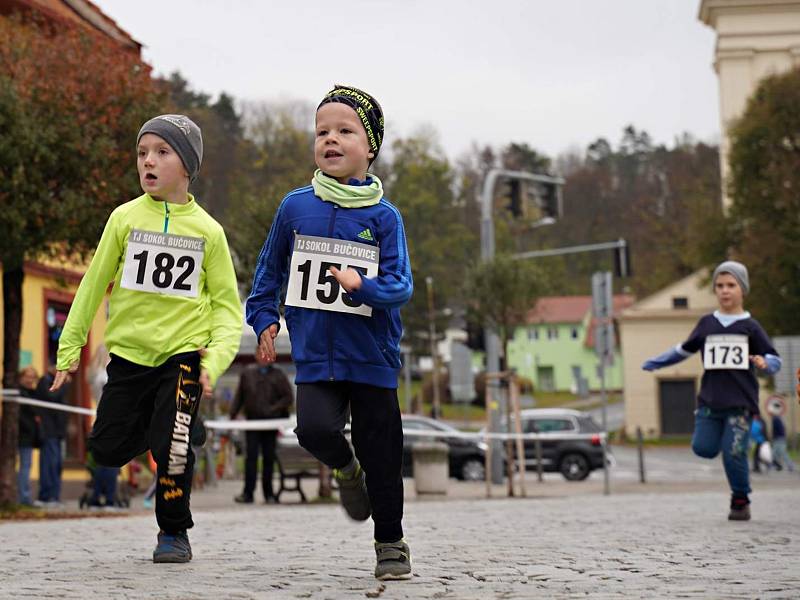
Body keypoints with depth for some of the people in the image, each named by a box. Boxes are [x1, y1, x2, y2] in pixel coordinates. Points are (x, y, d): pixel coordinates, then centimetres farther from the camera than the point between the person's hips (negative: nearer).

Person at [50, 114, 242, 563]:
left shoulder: (208, 231, -2)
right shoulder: (126, 218, 0)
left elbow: (227, 303, 2)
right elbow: (94, 284, 6)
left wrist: (216, 358, -12)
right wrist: (70, 347, 6)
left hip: (184, 351, -2)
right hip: (130, 352, 2)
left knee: (170, 446, -13)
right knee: (108, 450, -1)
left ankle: (175, 533, 11)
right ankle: (148, 425, 33)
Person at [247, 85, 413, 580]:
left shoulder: (384, 216, -4)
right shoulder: (296, 207, 2)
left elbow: (401, 286, -10)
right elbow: (271, 269, 15)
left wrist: (362, 286, -28)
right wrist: (263, 319, 9)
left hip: (372, 356, -1)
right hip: (315, 356, 1)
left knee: (381, 454, 4)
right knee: (315, 429, -22)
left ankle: (391, 542, 24)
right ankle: (347, 470, 14)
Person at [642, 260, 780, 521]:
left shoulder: (750, 327, 2)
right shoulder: (707, 323, 9)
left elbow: (774, 360, 2)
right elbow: (685, 350, 23)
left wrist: (764, 362, -21)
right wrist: (655, 363, 25)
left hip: (740, 402, -3)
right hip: (710, 400, 3)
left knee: (733, 453, -11)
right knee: (703, 448, -9)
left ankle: (741, 501, 9)